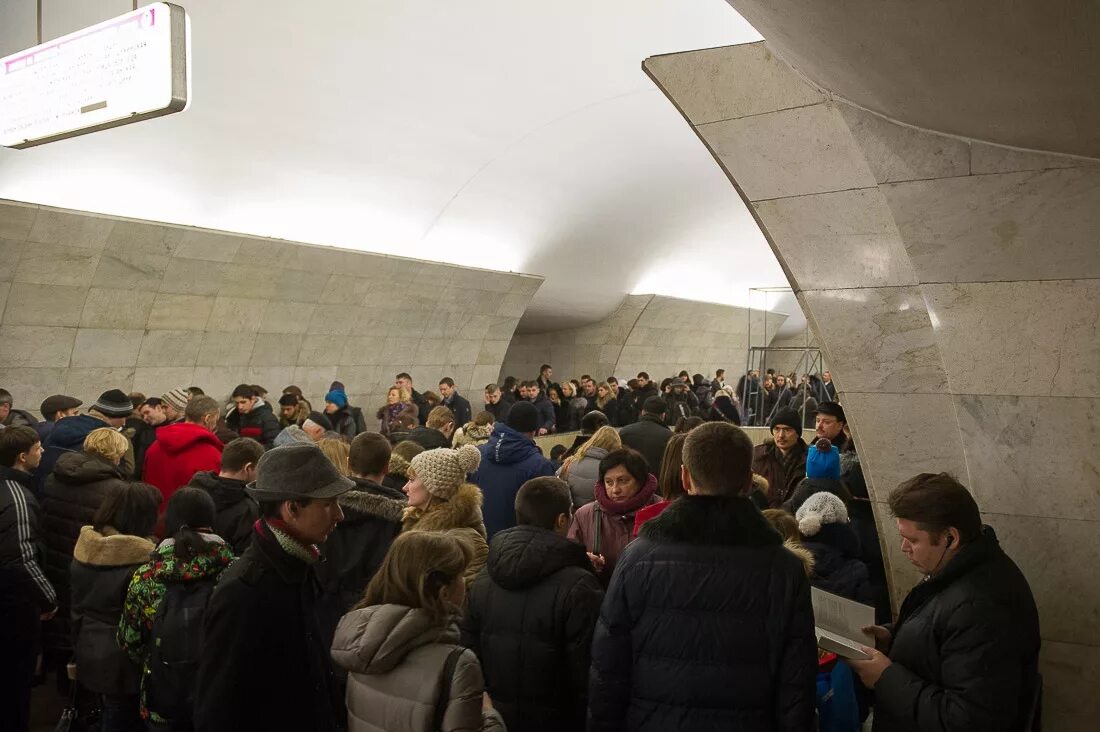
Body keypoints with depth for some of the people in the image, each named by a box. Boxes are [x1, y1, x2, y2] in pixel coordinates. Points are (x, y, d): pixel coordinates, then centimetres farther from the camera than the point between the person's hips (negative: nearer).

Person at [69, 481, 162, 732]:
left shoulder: (85, 547, -2)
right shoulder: (141, 559, -25)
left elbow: (77, 605, 9)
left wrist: (79, 647, 20)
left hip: (89, 653, 7)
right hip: (123, 660, -7)